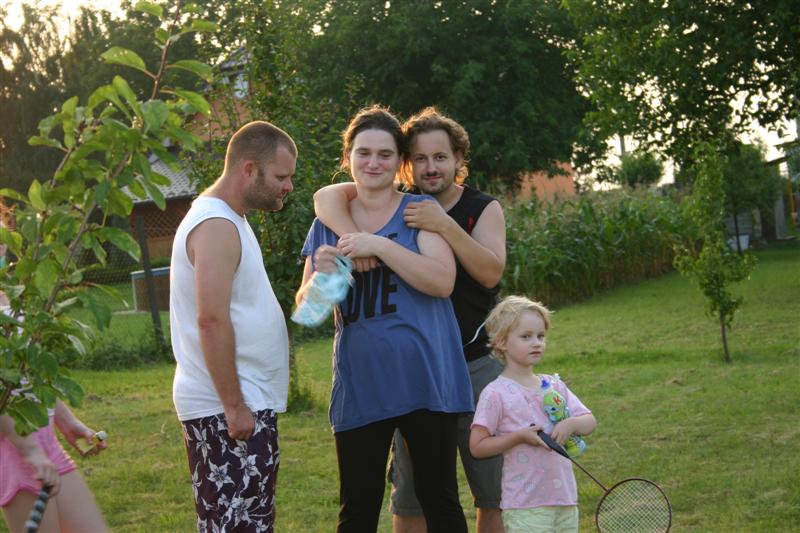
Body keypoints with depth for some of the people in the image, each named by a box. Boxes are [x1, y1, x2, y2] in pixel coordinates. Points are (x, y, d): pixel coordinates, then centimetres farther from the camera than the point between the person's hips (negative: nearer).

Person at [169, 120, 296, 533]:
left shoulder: (226, 219, 16)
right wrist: (235, 406, -22)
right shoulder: (217, 226, -16)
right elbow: (212, 320, -23)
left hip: (240, 404, 10)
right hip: (227, 409, -10)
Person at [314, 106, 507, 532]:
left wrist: (446, 226, -30)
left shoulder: (483, 208, -1)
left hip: (477, 365, 0)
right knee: (411, 497, 10)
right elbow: (326, 196, -12)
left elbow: (491, 271, -18)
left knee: (494, 492, 6)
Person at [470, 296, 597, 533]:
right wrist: (519, 436, -19)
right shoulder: (496, 393, -8)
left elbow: (590, 421, 10)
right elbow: (477, 446, -10)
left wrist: (571, 424, -12)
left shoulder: (554, 386, 9)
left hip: (566, 499, 6)